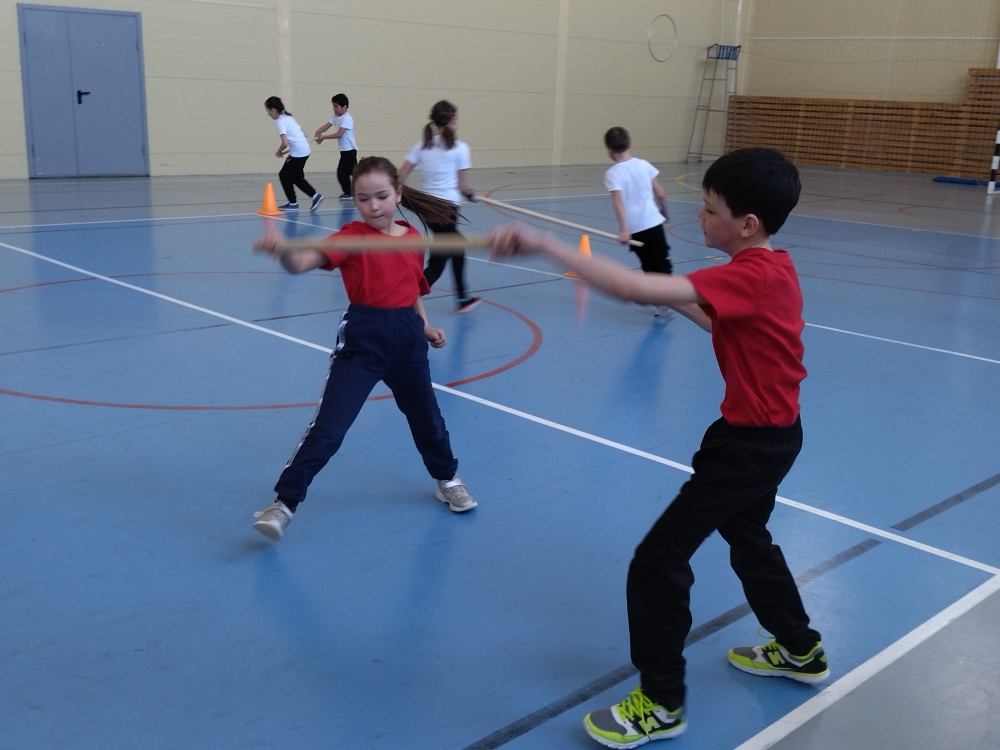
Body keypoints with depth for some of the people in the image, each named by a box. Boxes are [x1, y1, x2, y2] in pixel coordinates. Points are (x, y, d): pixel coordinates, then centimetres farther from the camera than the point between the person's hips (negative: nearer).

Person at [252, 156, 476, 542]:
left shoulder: (413, 238, 5)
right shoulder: (353, 236, -9)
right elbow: (302, 261, -25)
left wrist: (426, 327, 6)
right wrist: (281, 249, -47)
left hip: (407, 338, 5)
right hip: (362, 338, -4)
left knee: (426, 418, 22)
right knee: (328, 427, -11)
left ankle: (448, 480, 47)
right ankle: (283, 504, -2)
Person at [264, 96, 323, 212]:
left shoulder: (280, 121, -11)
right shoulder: (288, 117, 16)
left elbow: (285, 143, -22)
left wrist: (278, 152, -1)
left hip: (298, 152, -9)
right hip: (304, 150, 9)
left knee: (284, 175, 6)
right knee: (296, 177, 19)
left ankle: (293, 203, 14)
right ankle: (315, 196, 13)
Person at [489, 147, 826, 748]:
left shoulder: (752, 276, -28)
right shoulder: (773, 268, 2)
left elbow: (635, 289, -41)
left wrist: (545, 244, -43)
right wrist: (681, 301, -2)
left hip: (752, 443, -10)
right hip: (771, 434, 10)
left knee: (659, 561, -4)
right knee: (748, 538, 31)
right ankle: (801, 651, 50)